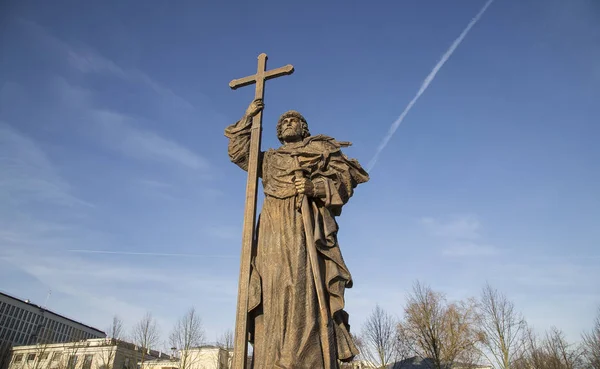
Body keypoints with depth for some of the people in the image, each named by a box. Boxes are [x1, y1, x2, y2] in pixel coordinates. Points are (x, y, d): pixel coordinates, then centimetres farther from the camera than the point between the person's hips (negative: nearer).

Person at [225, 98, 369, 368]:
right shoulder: (269, 159, 31)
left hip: (308, 224, -3)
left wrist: (315, 187, -9)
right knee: (275, 290, -9)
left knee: (308, 291, -16)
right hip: (276, 226, 3)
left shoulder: (321, 149, 20)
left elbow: (345, 179, 9)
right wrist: (247, 118, 26)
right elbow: (238, 152, 31)